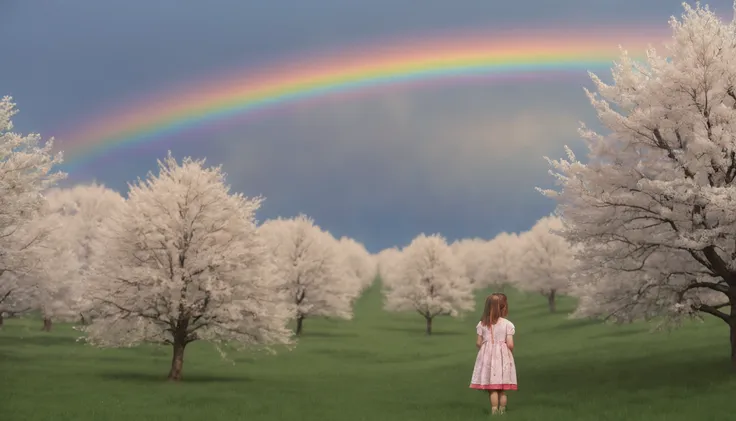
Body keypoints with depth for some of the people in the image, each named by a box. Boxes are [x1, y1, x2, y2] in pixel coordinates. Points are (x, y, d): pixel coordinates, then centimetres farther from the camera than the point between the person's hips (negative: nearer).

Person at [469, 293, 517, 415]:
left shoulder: (482, 323, -2)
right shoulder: (507, 324, -9)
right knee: (502, 389, 8)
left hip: (487, 355, 1)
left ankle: (494, 411, 2)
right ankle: (502, 410, 12)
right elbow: (510, 344, -12)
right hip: (502, 356, -1)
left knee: (492, 388, 4)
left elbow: (478, 343, 0)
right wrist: (510, 354, 9)